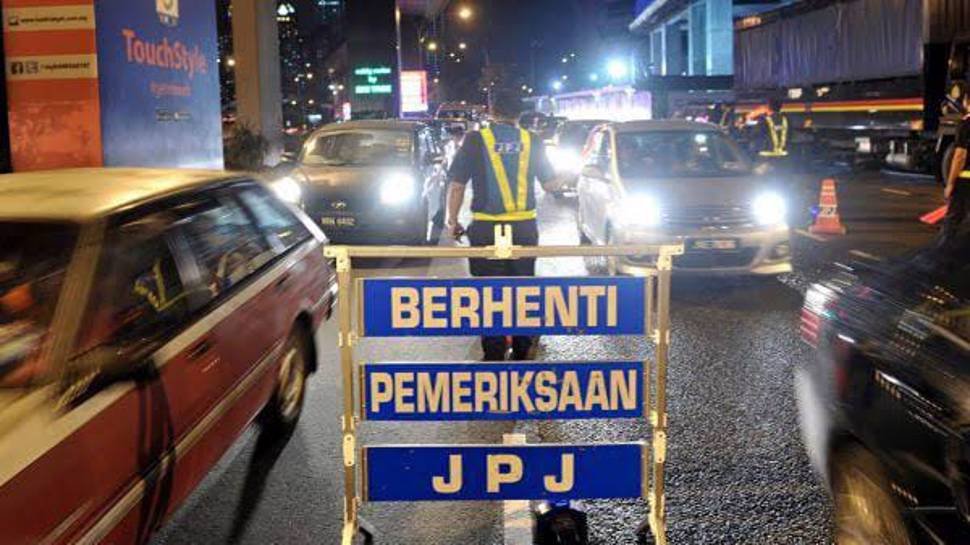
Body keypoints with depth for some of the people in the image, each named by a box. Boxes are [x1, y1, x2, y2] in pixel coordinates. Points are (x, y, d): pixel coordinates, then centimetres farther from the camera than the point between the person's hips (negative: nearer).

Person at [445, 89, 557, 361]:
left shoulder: (476, 140, -6)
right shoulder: (531, 141, 1)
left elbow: (457, 185, -7)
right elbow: (549, 184, 8)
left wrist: (452, 220, 5)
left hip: (487, 228, -3)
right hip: (525, 227, 3)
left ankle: (494, 355, 8)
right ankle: (523, 352, 23)